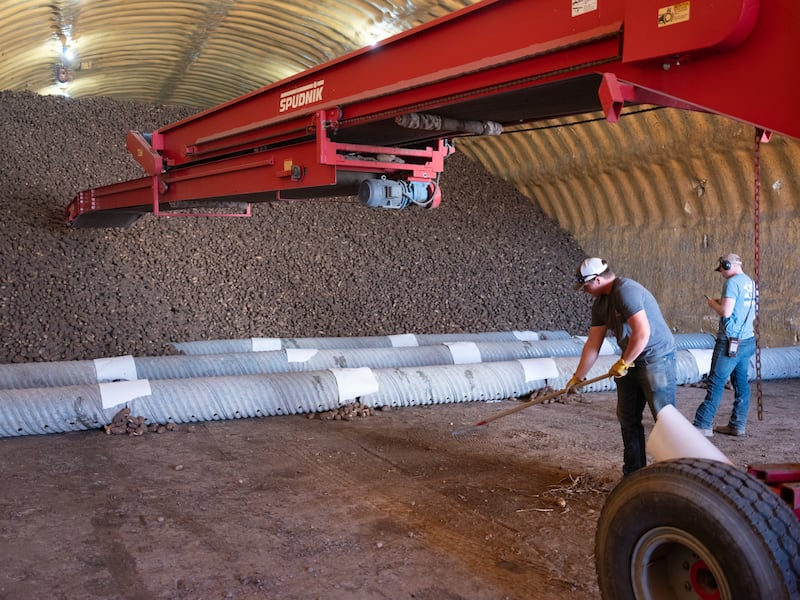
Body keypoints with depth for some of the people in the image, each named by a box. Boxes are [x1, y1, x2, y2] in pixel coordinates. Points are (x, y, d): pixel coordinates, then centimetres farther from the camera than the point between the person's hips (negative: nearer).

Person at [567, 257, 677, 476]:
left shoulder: (625, 290, -21)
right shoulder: (600, 303, 7)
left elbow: (642, 332, -29)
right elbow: (593, 343, 10)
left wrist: (623, 363, -16)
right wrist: (578, 377, 11)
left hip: (657, 359, -9)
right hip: (630, 362, 9)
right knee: (628, 419, 13)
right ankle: (633, 472, 24)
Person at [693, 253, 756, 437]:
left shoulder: (732, 283, -13)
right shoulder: (751, 283, 13)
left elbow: (725, 312, -19)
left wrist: (713, 304, 0)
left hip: (731, 341, -8)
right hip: (748, 340, 8)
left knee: (715, 383, -6)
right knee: (741, 382, 10)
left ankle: (702, 425, -5)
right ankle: (738, 425, 15)